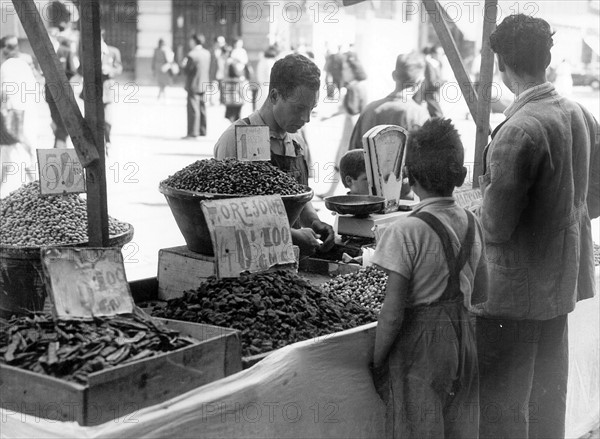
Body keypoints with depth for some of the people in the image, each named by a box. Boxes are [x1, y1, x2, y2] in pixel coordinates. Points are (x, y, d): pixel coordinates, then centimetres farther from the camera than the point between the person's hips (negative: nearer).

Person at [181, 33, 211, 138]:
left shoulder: (192, 55, -17)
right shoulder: (207, 53, 6)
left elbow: (187, 71, -14)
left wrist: (184, 65, 3)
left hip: (194, 85, -8)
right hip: (204, 84, 8)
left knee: (193, 109, -4)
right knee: (202, 108, 15)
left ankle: (193, 133, -3)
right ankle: (202, 131, 21)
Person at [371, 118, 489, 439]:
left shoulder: (405, 232, -19)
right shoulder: (472, 225, 0)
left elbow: (392, 313, -18)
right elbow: (480, 294, 10)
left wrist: (377, 364, -7)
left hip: (419, 343, -6)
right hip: (463, 340, 6)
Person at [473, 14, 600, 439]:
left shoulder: (518, 132, -23)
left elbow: (496, 227, -22)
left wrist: (487, 186, -4)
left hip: (514, 292, -8)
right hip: (563, 279, 8)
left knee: (502, 405, 4)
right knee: (548, 395, 21)